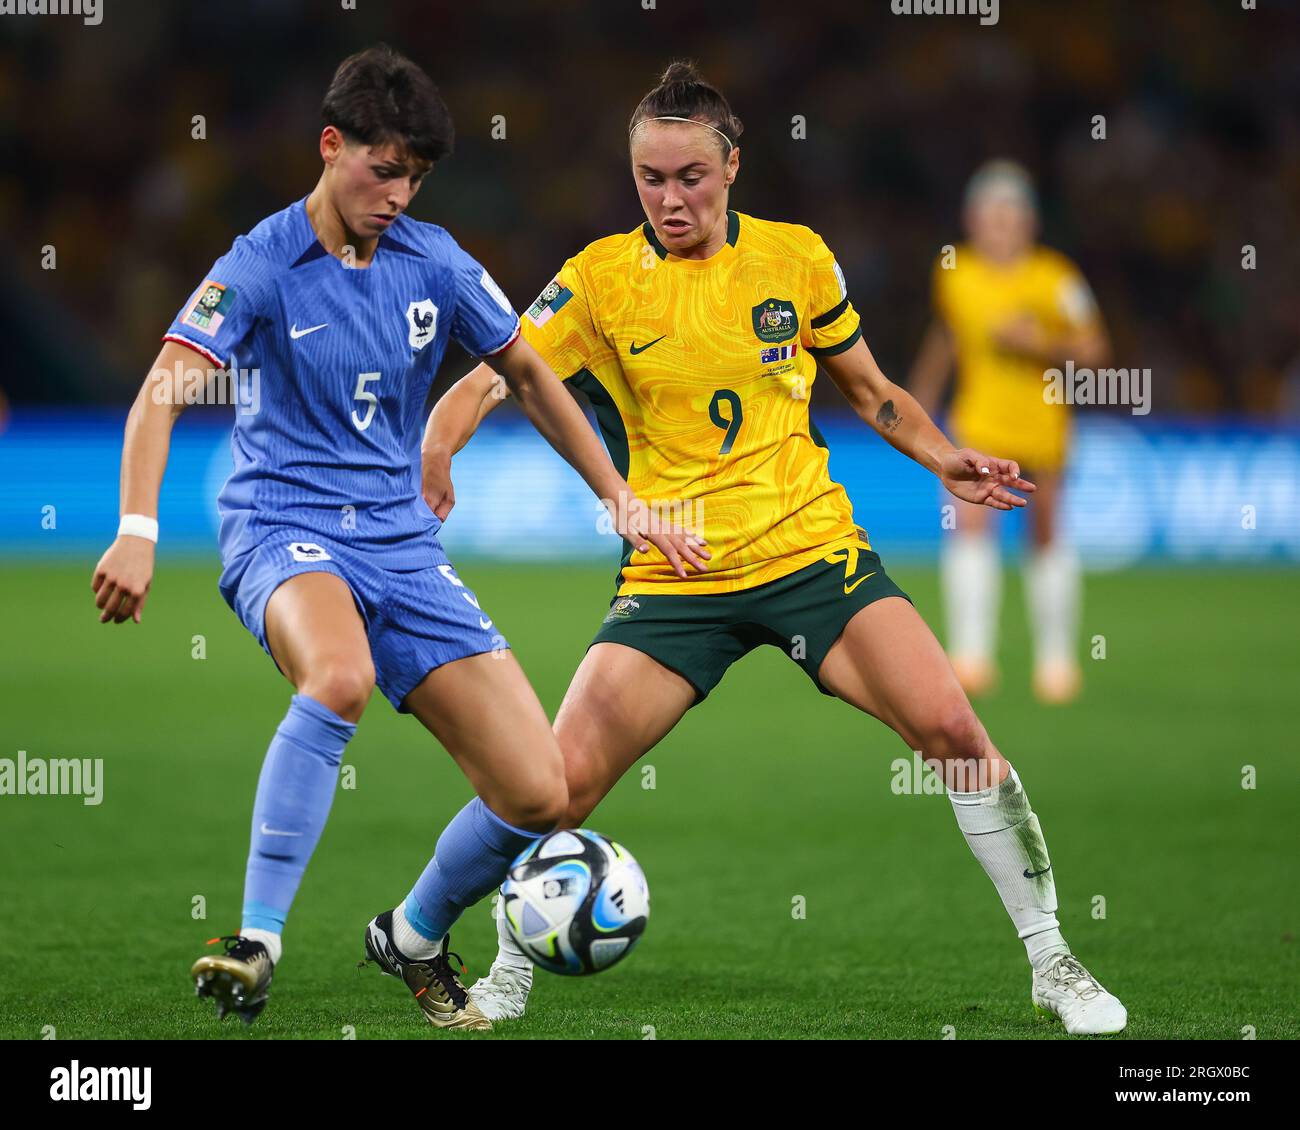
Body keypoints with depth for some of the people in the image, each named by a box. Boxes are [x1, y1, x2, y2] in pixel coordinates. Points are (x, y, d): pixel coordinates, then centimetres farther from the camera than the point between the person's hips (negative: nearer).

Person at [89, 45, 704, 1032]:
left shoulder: (435, 262, 6)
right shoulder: (262, 266, -7)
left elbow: (528, 376, 19)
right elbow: (164, 392, -16)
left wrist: (622, 503, 18)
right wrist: (138, 532, -31)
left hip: (402, 544, 5)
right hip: (286, 531, -5)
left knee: (538, 794, -7)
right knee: (340, 676, -41)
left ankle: (413, 939, 22)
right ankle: (257, 941, -34)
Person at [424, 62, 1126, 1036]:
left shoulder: (797, 259, 3)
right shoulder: (602, 278, -2)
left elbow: (871, 392, 16)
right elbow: (486, 381, -5)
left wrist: (946, 462, -1)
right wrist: (434, 457, -26)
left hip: (810, 547, 0)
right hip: (672, 581, 0)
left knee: (951, 727, -16)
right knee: (562, 780, -13)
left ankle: (1052, 963, -2)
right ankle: (512, 972, 15)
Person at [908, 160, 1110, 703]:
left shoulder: (1056, 279, -10)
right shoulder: (953, 274, -1)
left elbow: (1094, 351, -6)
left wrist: (1041, 343, -22)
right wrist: (921, 400, 24)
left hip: (1042, 424, -1)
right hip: (979, 423, 1)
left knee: (1047, 536, 10)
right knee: (970, 523, -19)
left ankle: (1057, 656, 27)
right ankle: (972, 654, -24)